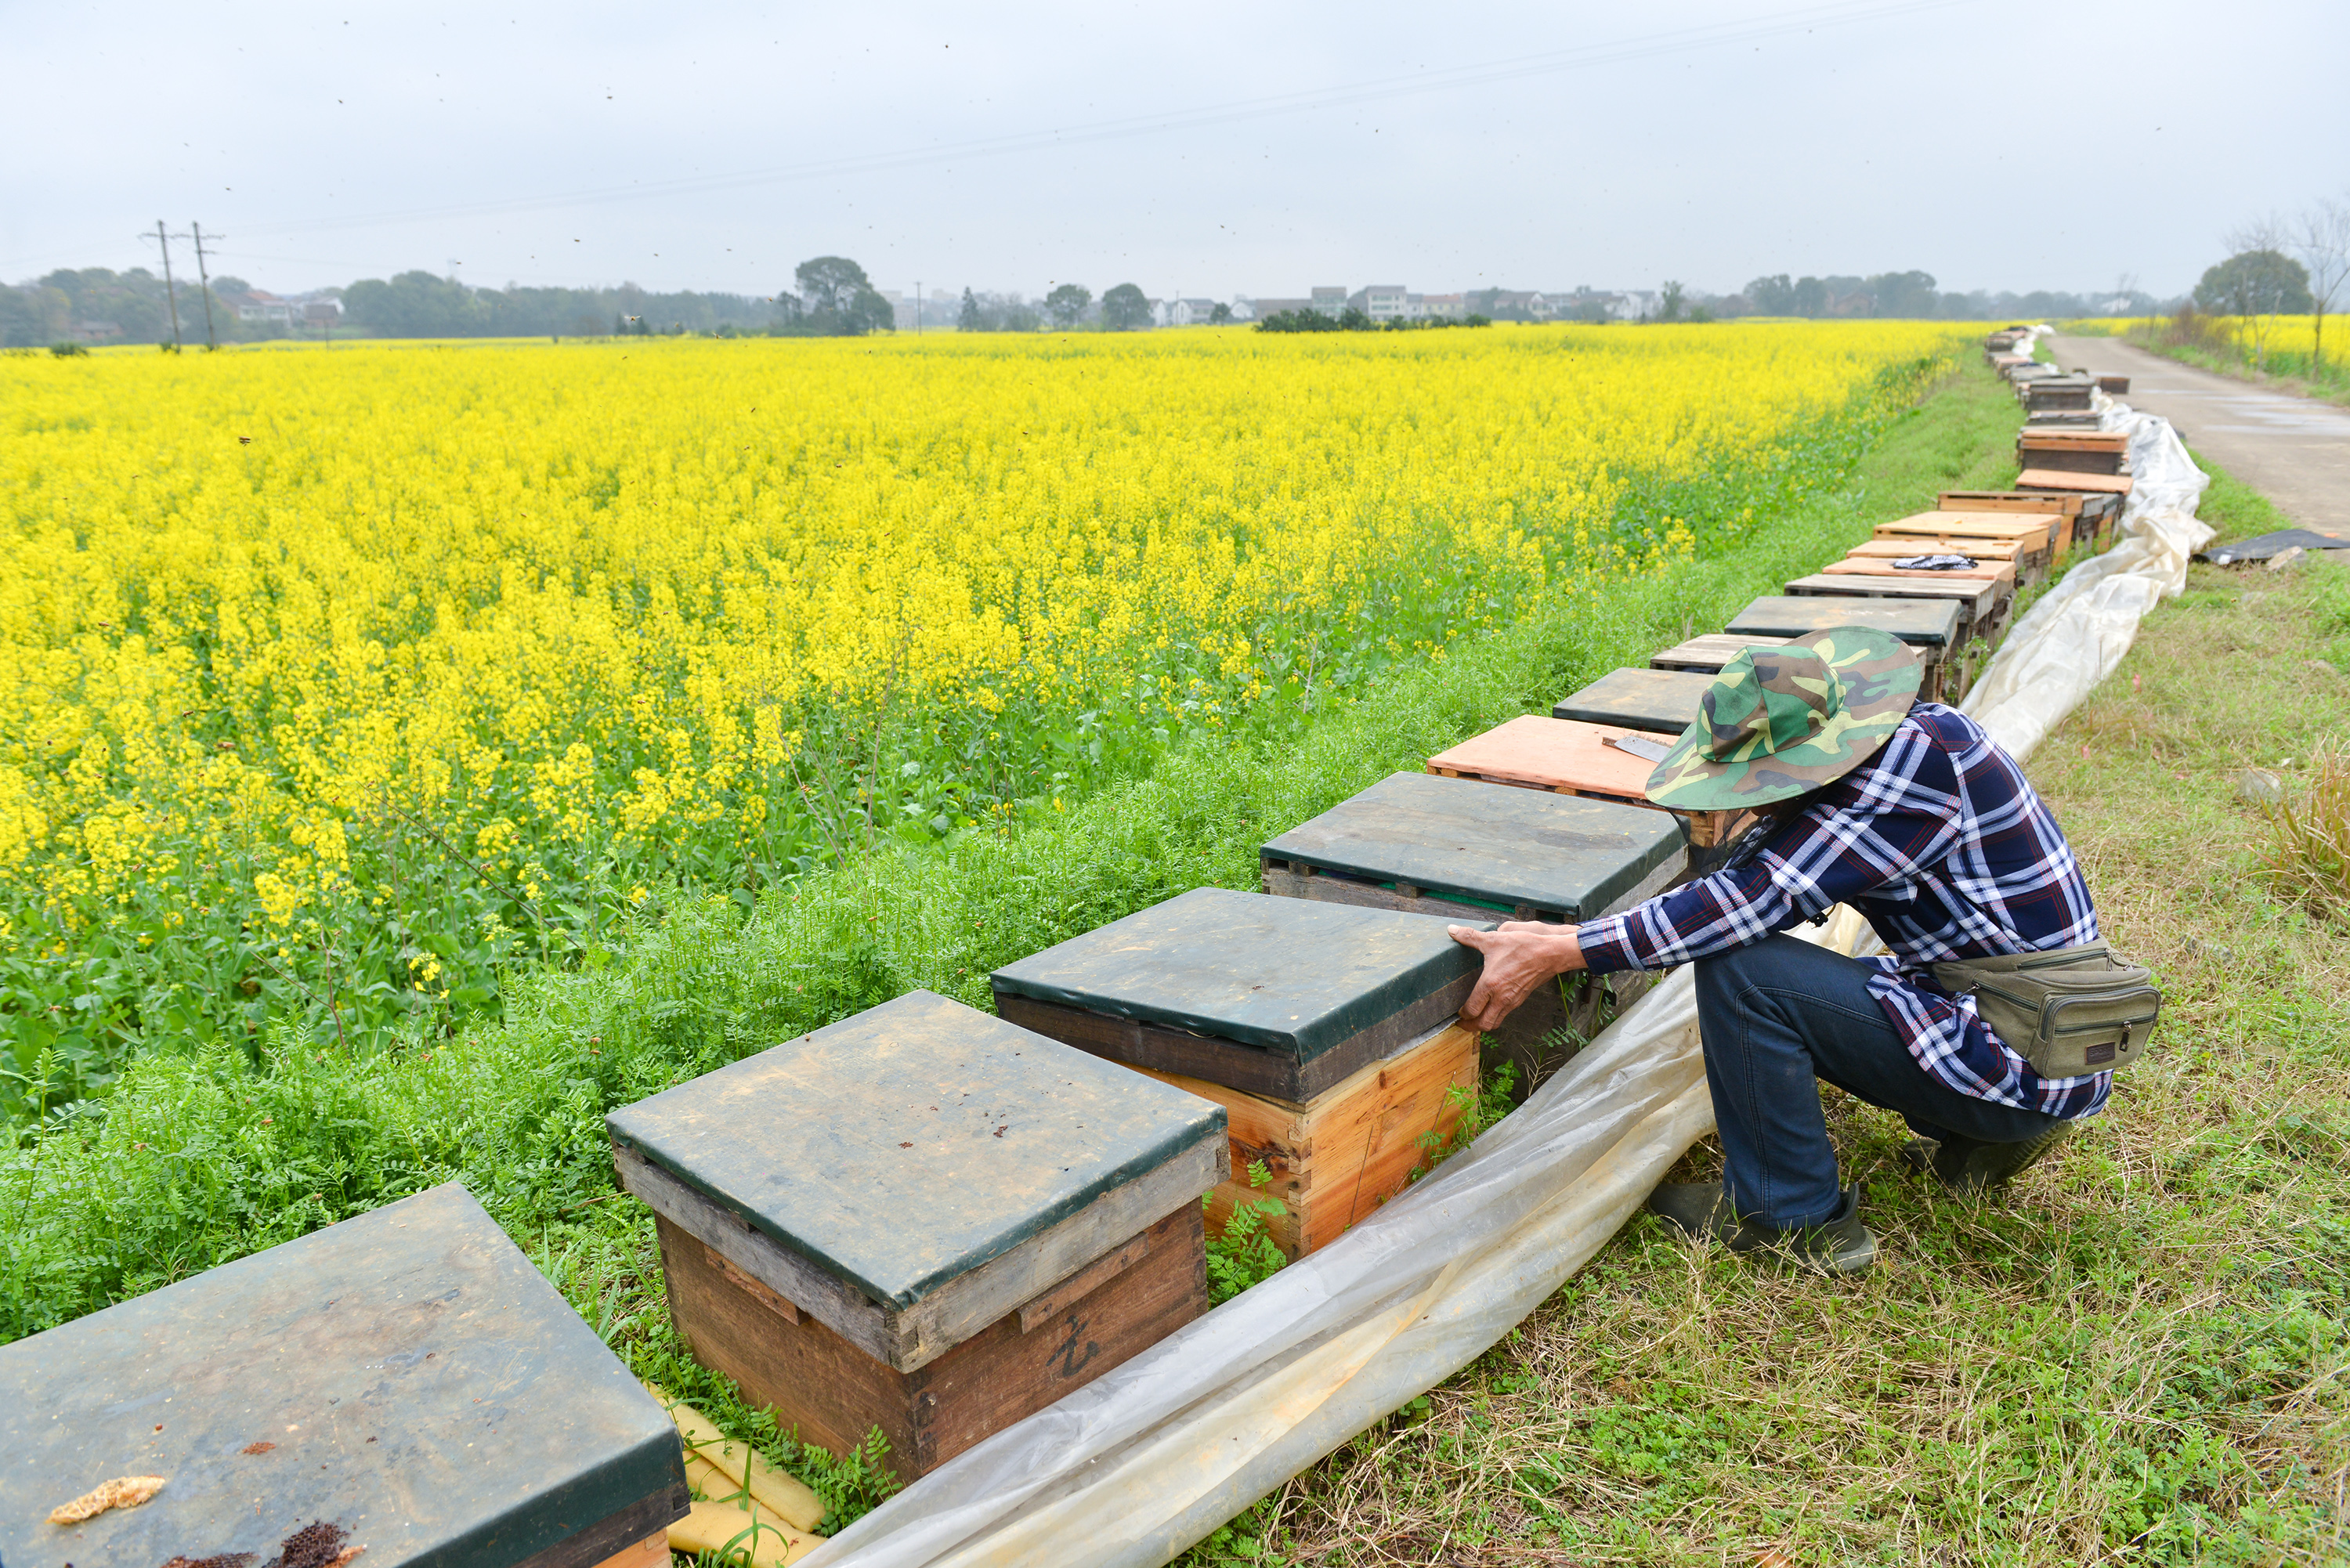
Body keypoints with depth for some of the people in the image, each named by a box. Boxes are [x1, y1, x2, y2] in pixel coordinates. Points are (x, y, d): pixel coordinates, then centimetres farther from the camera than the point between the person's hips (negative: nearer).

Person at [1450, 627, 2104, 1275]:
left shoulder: (1913, 764, -25)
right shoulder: (1906, 739, 3)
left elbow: (1754, 900, -30)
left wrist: (1553, 953, -29)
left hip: (2022, 1060, -10)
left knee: (1740, 970, -20)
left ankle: (1793, 1215, -4)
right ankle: (1976, 1140, 17)